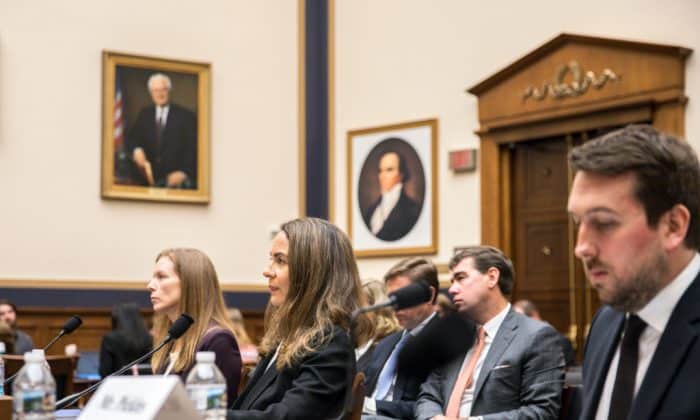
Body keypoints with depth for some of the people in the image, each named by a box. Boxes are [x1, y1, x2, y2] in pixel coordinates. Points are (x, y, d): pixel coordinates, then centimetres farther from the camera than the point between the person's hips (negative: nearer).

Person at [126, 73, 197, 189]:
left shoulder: (185, 116, -2)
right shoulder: (144, 114, 11)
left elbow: (192, 148, -6)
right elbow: (132, 137, 10)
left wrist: (184, 172, -17)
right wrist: (136, 150, -13)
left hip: (176, 178, -3)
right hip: (150, 176, 3)